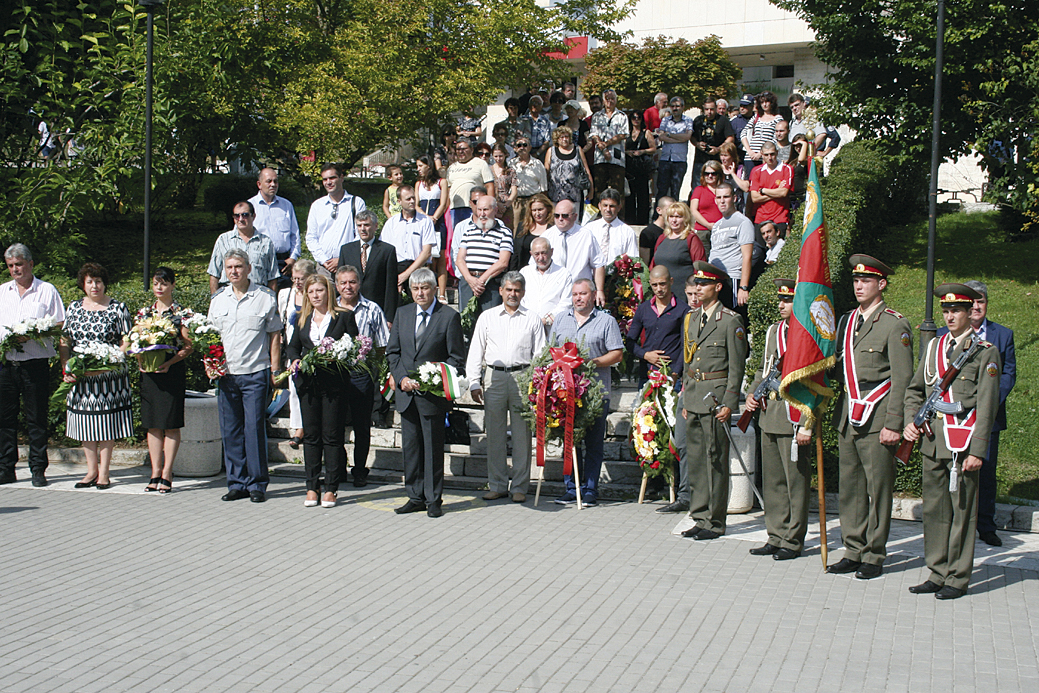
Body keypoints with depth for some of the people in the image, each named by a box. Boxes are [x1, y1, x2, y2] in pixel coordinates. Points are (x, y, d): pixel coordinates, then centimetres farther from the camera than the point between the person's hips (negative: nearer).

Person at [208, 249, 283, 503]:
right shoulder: (218, 300, 13)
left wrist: (274, 371, -1)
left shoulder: (265, 297, 2)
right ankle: (237, 483, 14)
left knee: (254, 428, -5)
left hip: (256, 374, -4)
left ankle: (257, 484, 3)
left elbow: (274, 336, 4)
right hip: (226, 375, 4)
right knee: (230, 431, 5)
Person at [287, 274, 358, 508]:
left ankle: (331, 488, 6)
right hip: (308, 383, 4)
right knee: (311, 435, 7)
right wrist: (295, 360, 1)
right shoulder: (303, 319, 13)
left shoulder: (343, 317, 1)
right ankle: (312, 487, 14)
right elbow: (293, 346, 21)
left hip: (334, 382, -4)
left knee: (332, 436, 0)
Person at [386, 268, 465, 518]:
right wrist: (402, 378, -3)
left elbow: (456, 358, -4)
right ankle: (415, 497, 18)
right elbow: (392, 351, 13)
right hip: (406, 393, 5)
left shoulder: (449, 316, -4)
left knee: (433, 448, 1)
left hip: (433, 393, -5)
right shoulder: (402, 313, 11)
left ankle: (434, 499, 10)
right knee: (410, 446, 9)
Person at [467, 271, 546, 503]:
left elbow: (540, 353, 7)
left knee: (522, 434, 0)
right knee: (494, 434, 3)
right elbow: (475, 352, 11)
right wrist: (474, 383, 2)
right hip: (494, 377, 1)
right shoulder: (487, 317, 12)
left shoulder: (532, 319, 10)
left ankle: (519, 487, 7)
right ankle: (497, 485, 12)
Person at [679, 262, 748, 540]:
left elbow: (737, 367, -8)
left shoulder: (730, 321, -6)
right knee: (695, 459, 9)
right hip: (693, 396, 7)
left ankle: (715, 522, 2)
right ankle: (700, 517, 17)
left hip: (716, 395, -7)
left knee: (715, 459, -4)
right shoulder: (691, 319, 15)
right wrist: (685, 400, 16)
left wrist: (729, 404, -14)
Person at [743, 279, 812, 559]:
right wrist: (752, 394, 9)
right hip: (768, 417, 8)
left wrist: (807, 425, -18)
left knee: (796, 481, 2)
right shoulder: (773, 331, 14)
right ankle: (776, 537, 22)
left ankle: (792, 541, 11)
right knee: (772, 481, 12)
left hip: (793, 418, -8)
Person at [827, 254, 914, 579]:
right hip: (847, 417, 6)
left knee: (878, 488, 0)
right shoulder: (845, 322, 15)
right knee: (850, 488, 9)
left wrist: (893, 424, -13)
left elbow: (902, 380, -9)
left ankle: (874, 556, 9)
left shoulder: (895, 326, -5)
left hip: (877, 419, -6)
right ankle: (854, 551, 18)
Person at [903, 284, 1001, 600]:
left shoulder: (985, 352, -2)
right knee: (934, 509, 9)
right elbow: (914, 390, 20)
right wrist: (910, 421, 1)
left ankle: (958, 578, 10)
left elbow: (986, 405, -7)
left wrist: (977, 451, -13)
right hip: (932, 440, 5)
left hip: (963, 443, -5)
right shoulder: (934, 347, 14)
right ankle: (938, 574, 18)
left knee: (962, 511, 1)